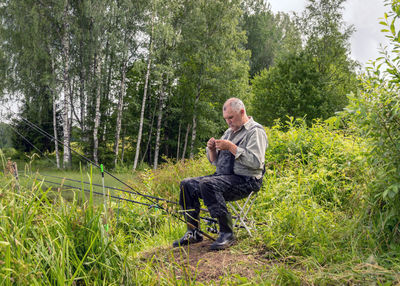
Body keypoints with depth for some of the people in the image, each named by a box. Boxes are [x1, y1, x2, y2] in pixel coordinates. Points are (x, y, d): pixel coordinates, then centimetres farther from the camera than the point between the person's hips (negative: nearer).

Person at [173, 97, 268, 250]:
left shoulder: (255, 131, -4)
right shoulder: (229, 132, 21)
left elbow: (256, 162, -20)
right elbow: (215, 162, 23)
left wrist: (232, 147, -19)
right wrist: (212, 150, 2)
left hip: (245, 180, -9)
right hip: (223, 176, 9)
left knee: (207, 184, -33)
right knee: (187, 184, -4)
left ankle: (227, 233, -25)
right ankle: (193, 232, -2)